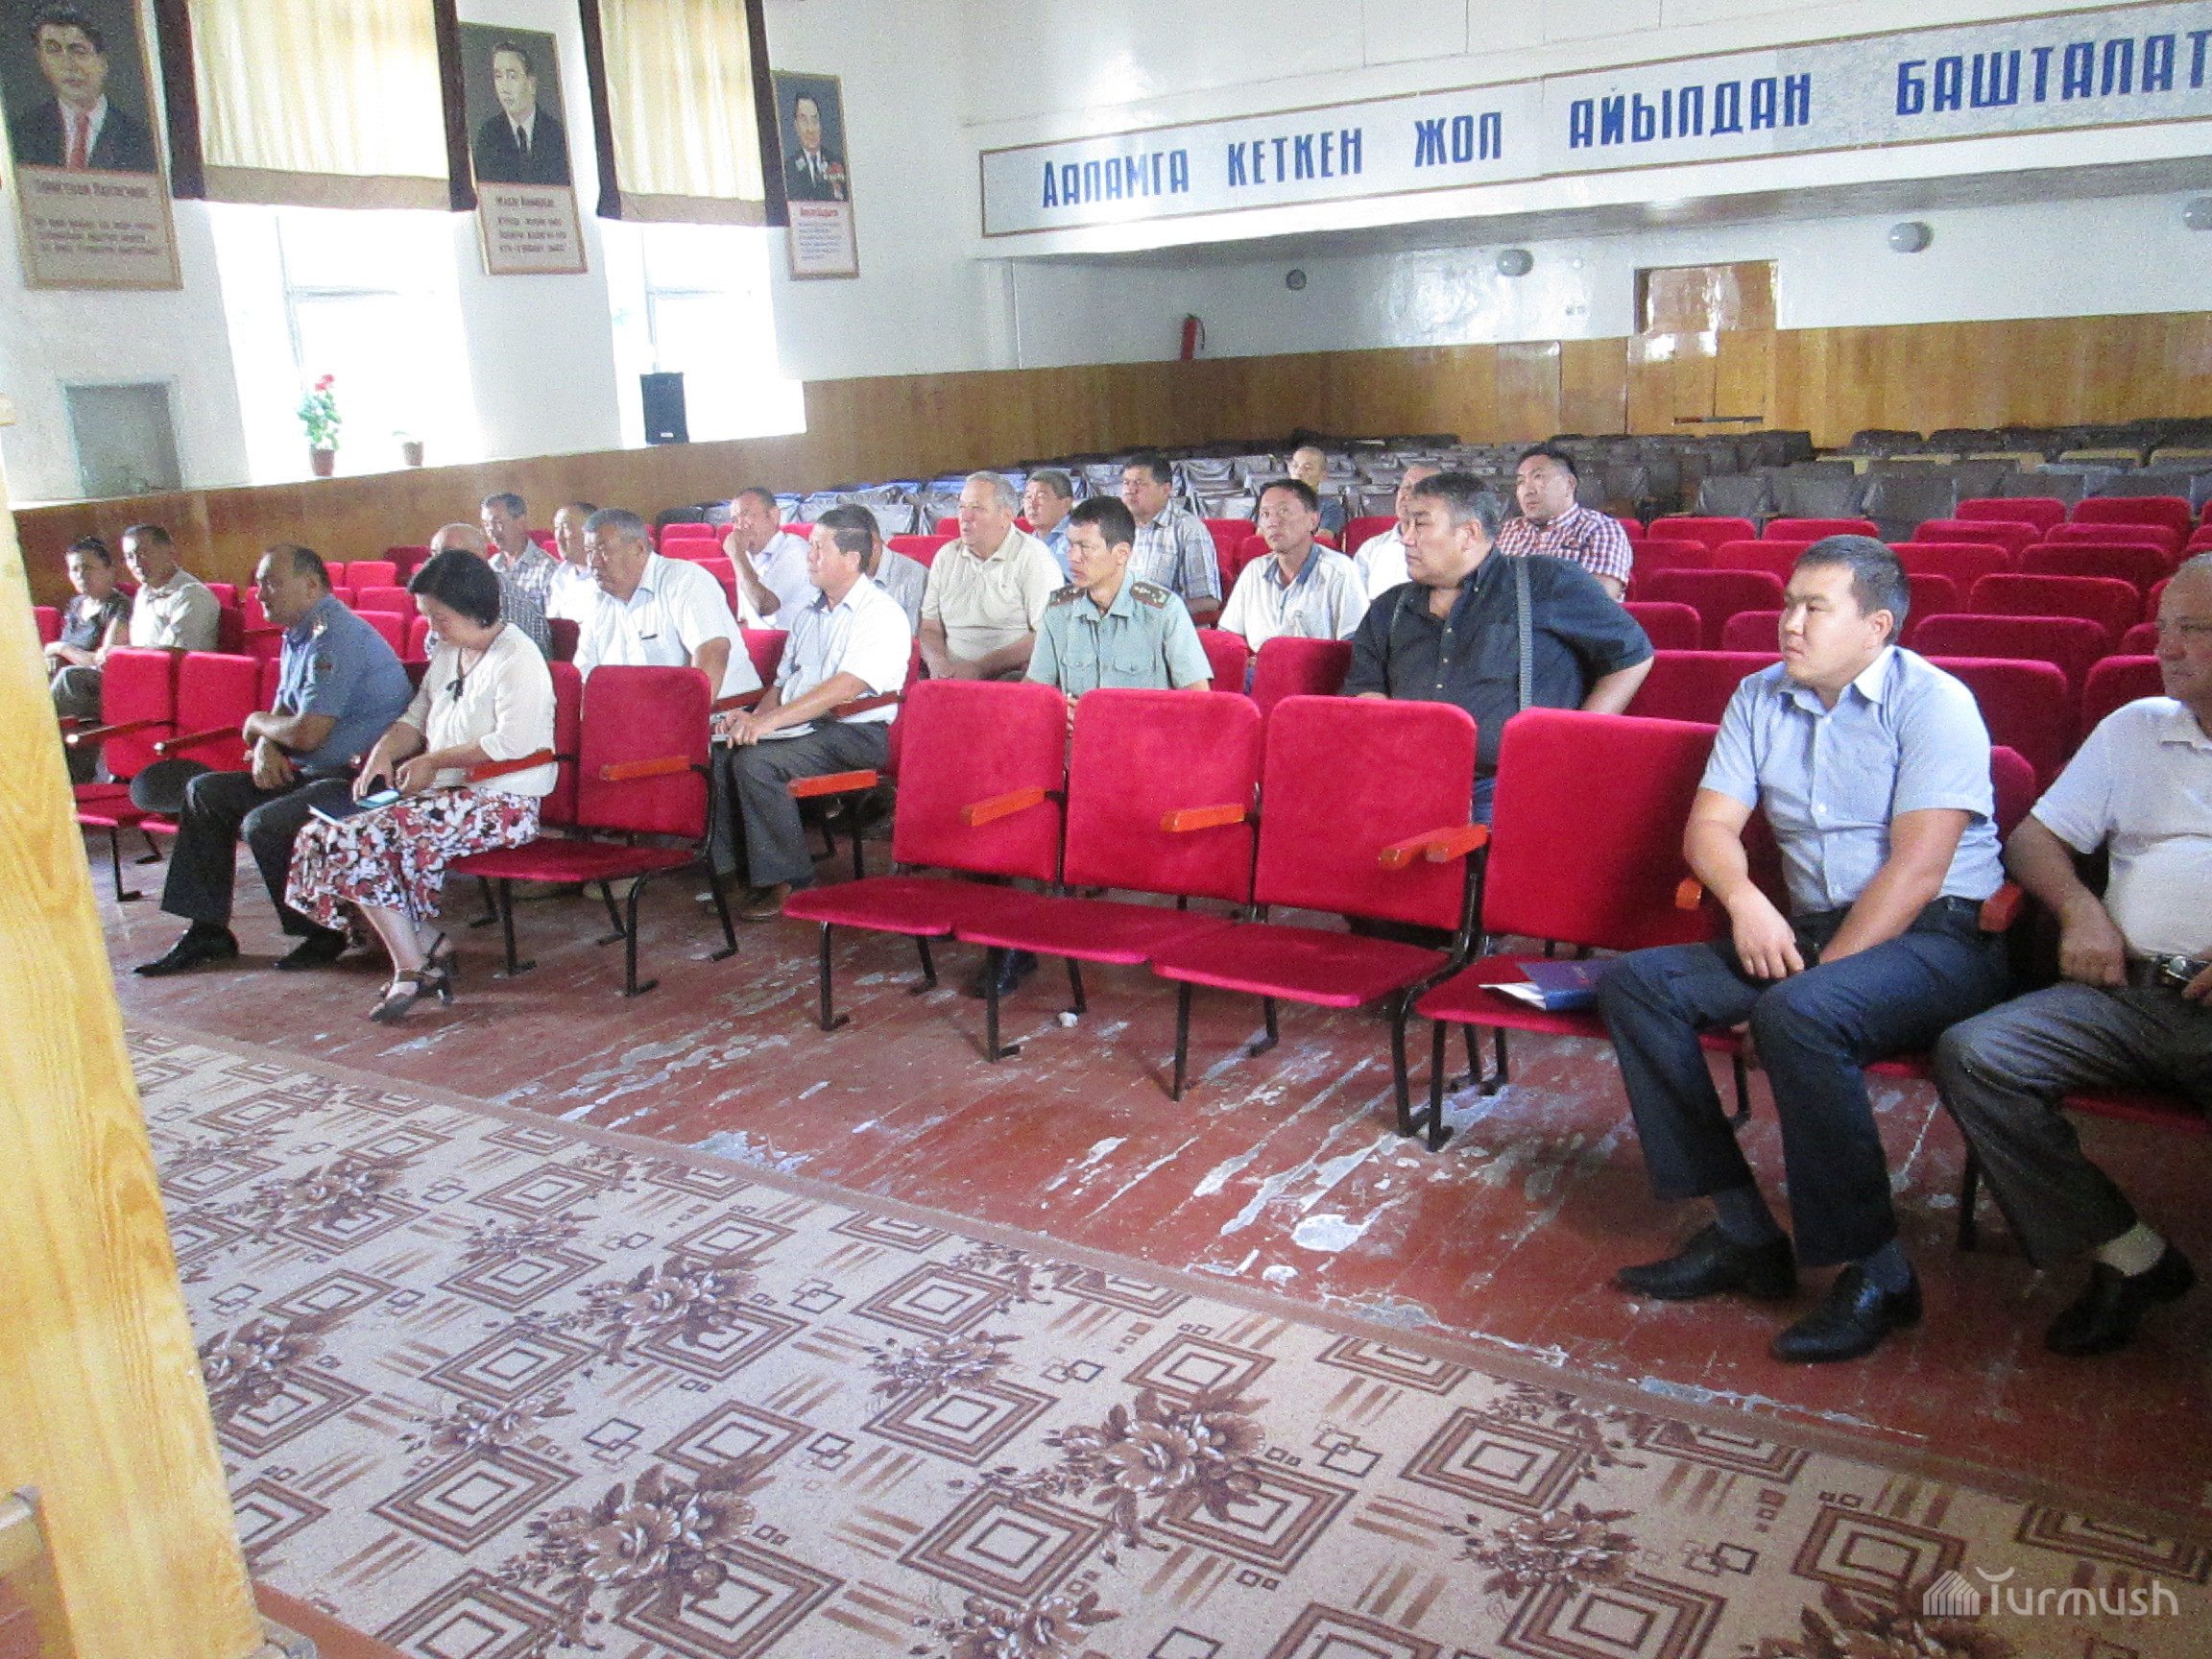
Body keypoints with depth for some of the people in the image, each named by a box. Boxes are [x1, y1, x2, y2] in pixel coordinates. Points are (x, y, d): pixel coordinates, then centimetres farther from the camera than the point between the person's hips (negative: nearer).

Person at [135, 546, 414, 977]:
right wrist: (265, 746, -1)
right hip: (317, 774, 11)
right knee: (205, 791, 10)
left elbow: (307, 733, -24)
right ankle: (207, 930, 12)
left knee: (264, 823, -29)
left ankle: (324, 933, -6)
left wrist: (257, 724, -2)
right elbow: (283, 712, 23)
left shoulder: (335, 635, -18)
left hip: (359, 778, -11)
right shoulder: (299, 635, 16)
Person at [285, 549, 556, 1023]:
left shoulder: (517, 659, -10)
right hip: (447, 792, 10)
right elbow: (416, 716, 25)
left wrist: (434, 761, -13)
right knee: (326, 835, -7)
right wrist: (384, 752, 4)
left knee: (358, 840, -23)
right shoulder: (447, 653, 19)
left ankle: (413, 967, -12)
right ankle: (430, 951, -8)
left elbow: (512, 743, -20)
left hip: (502, 802, -10)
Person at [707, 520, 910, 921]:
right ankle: (731, 869, -10)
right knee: (718, 754, -17)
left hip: (854, 733, -8)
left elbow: (847, 687, -20)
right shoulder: (809, 616, 22)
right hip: (797, 724, 8)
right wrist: (753, 717, 0)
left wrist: (770, 721, -27)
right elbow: (783, 682, 23)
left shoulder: (882, 614, -6)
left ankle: (789, 881, -16)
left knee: (755, 763, -29)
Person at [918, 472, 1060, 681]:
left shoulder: (1034, 557, -2)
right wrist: (937, 662, -6)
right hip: (953, 678, 4)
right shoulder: (946, 556, 17)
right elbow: (930, 628, 19)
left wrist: (981, 668, -17)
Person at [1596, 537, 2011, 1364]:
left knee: (1799, 1015, -36)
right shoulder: (1761, 698, 12)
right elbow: (1709, 825, 6)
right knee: (1636, 983, -11)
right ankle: (1744, 1235, -10)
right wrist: (1744, 898, -15)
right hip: (1806, 932, 7)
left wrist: (1822, 970, -20)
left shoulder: (1933, 702, -7)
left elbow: (1917, 869, -16)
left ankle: (1876, 1274, -18)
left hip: (1941, 939, -7)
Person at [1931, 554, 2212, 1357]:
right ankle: (2128, 1254, -8)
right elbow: (2032, 838, 24)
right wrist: (2079, 908, 2)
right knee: (1971, 1056, -21)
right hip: (2130, 988, 5)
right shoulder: (2135, 728, 22)